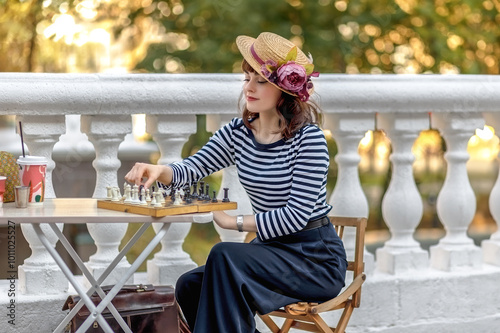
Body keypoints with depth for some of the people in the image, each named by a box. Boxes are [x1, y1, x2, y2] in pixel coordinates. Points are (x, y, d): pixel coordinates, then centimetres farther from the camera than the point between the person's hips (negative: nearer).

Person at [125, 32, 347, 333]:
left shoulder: (309, 139, -15)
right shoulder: (239, 133, 5)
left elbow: (297, 215, -19)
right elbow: (192, 169, 1)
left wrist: (234, 223, -15)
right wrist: (159, 171, -21)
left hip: (315, 256, -6)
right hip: (270, 249, 7)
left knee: (225, 257, -30)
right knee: (190, 286, -15)